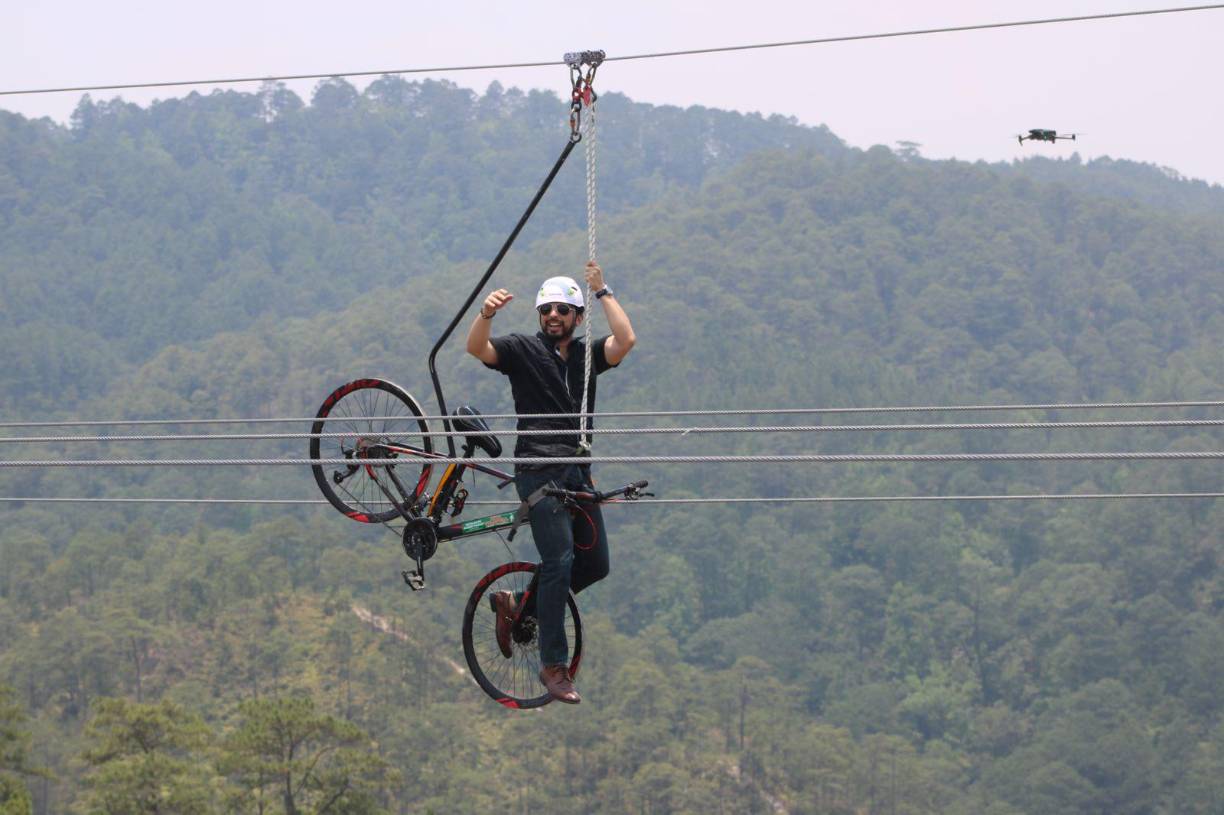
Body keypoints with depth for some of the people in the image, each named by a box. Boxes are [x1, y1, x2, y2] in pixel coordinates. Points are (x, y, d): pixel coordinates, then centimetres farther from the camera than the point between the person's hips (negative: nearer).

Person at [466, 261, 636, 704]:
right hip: (540, 472, -6)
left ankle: (516, 604, 26)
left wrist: (602, 292, -4)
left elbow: (625, 340, -7)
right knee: (560, 560, -15)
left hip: (578, 474, 6)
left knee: (595, 565, 7)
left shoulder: (587, 355, 12)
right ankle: (554, 665, -9)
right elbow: (477, 348, -16)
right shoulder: (523, 349, 2)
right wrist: (486, 313, -35)